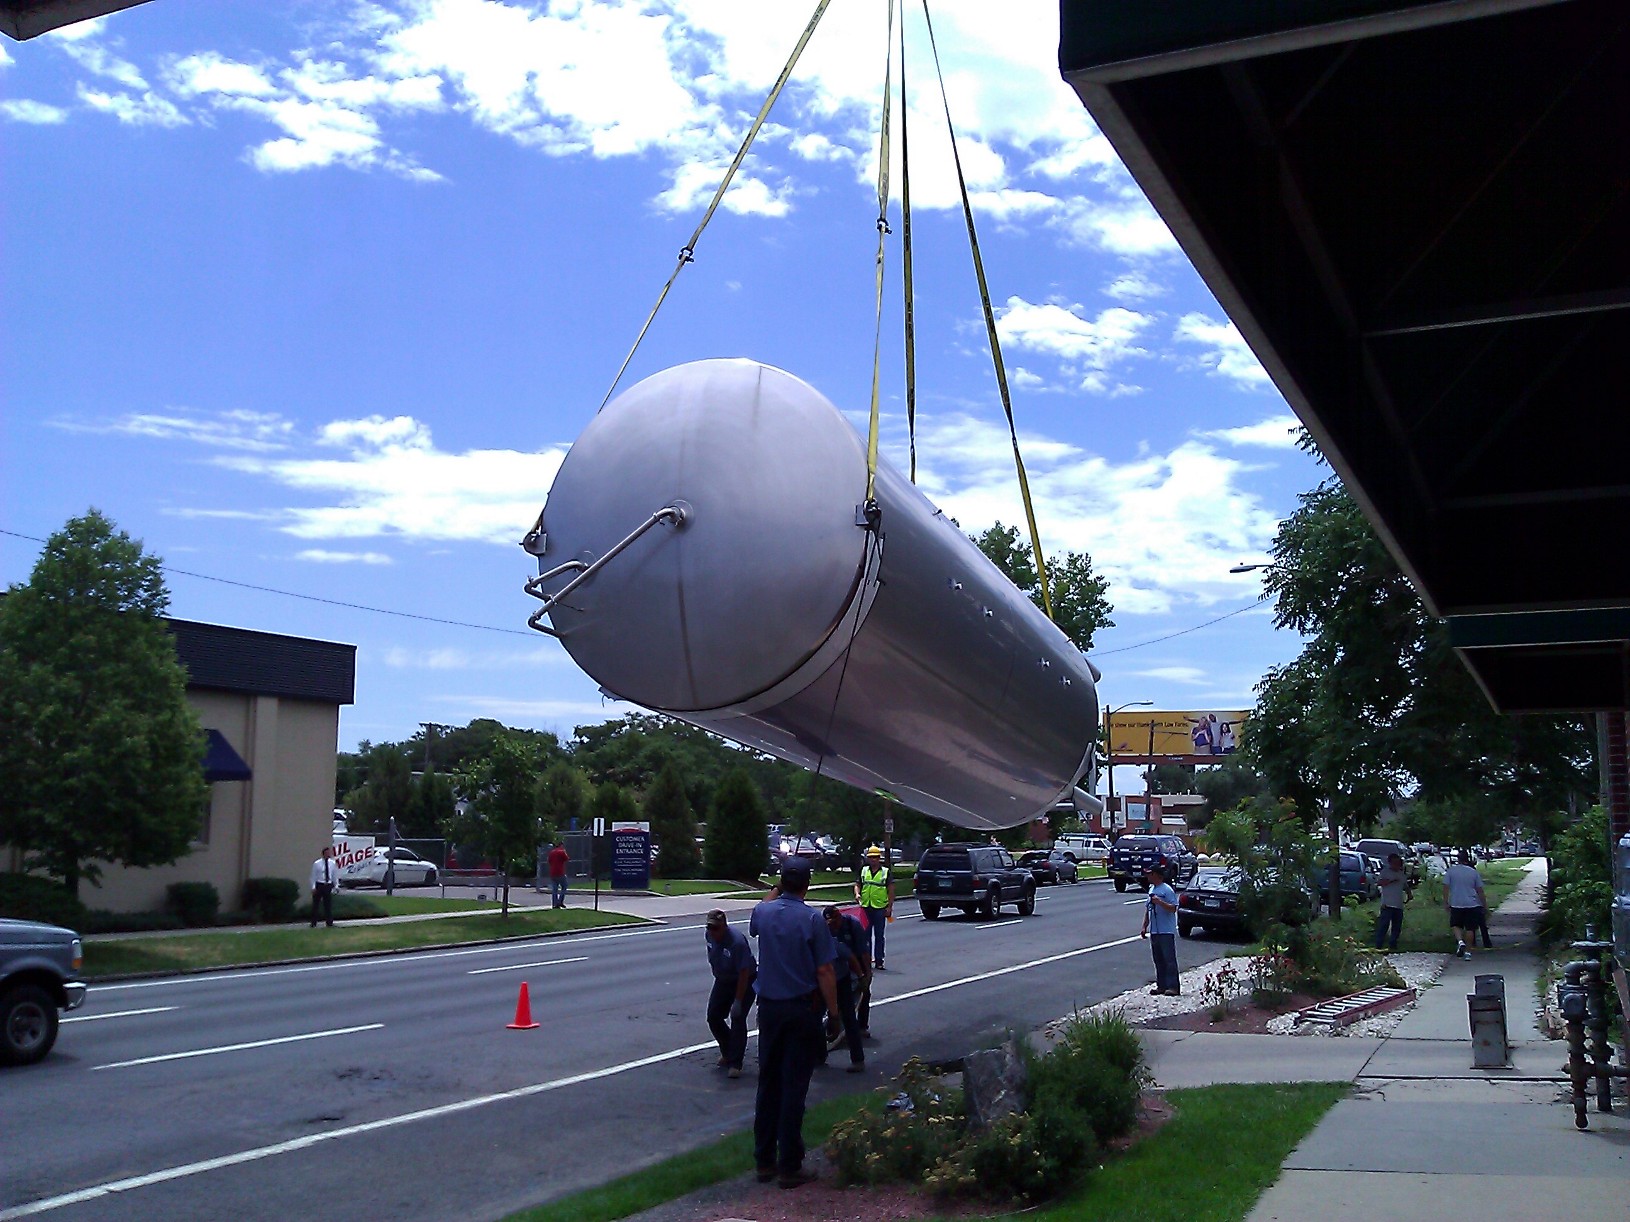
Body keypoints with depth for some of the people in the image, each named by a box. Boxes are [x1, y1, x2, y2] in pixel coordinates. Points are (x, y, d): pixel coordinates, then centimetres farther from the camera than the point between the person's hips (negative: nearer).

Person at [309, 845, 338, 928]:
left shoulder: (332, 863, 4)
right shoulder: (317, 864, -5)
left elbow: (335, 876, 11)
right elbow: (313, 876, -3)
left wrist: (336, 886, 6)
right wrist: (313, 887, -8)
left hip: (328, 886, 3)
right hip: (319, 885, -3)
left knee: (328, 905, 7)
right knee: (315, 905, 4)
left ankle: (329, 923, 13)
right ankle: (313, 923, 13)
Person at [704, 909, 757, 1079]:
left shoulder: (737, 942, -32)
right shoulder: (710, 935, -10)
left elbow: (744, 974, -29)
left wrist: (738, 1002, -27)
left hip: (745, 981, -7)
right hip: (722, 981, 7)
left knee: (737, 1019, -13)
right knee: (713, 1017, 3)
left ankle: (735, 1064, -5)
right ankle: (727, 1052, 25)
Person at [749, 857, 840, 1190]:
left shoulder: (763, 912, -2)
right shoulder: (812, 919, -14)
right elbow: (825, 971, -14)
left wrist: (775, 892, 24)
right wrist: (833, 1013, -5)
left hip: (769, 1008, 4)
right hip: (803, 1009, -4)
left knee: (768, 1084, 13)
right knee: (794, 1087, 0)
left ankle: (764, 1161, 19)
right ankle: (789, 1166, 5)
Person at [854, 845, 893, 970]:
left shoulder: (886, 872, 1)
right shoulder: (863, 870, 9)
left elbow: (891, 890, 0)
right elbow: (857, 885, 13)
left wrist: (889, 907, -5)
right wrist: (857, 894, -9)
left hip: (880, 908, -3)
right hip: (865, 907, 3)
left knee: (879, 936, 3)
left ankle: (879, 961, 8)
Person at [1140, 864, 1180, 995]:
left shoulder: (1167, 890, -10)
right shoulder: (1151, 890, 16)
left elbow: (1173, 908, -16)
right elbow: (1147, 909, 20)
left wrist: (1159, 901, -25)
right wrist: (1144, 926, 16)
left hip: (1166, 932, -9)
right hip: (1154, 931, 9)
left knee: (1169, 960, -7)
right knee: (1158, 961, 11)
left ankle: (1173, 987, -7)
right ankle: (1161, 986, 17)